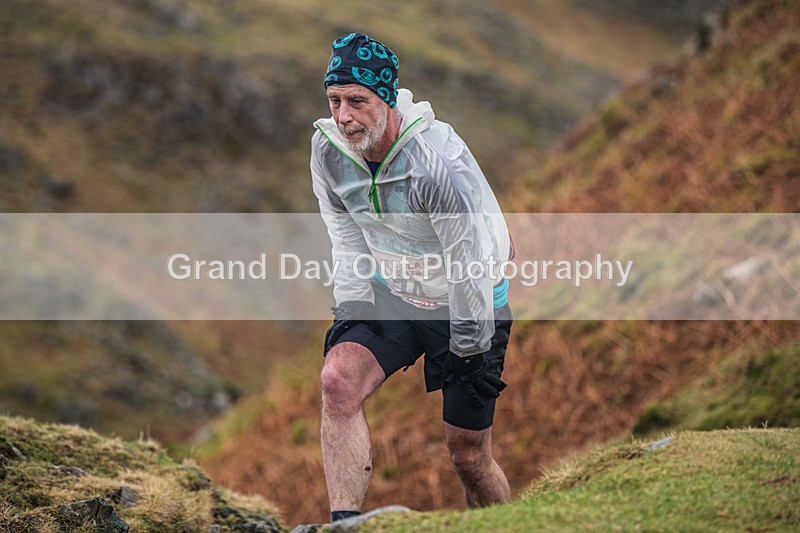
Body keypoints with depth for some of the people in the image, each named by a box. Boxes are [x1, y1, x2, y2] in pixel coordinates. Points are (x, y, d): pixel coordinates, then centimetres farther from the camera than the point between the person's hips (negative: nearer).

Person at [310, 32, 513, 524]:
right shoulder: (328, 149, -12)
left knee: (469, 455, 4)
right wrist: (351, 310, -3)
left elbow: (472, 262, -23)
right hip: (391, 296, 4)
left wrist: (466, 348, -15)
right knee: (338, 380, -24)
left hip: (465, 304, -4)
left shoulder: (437, 160, -31)